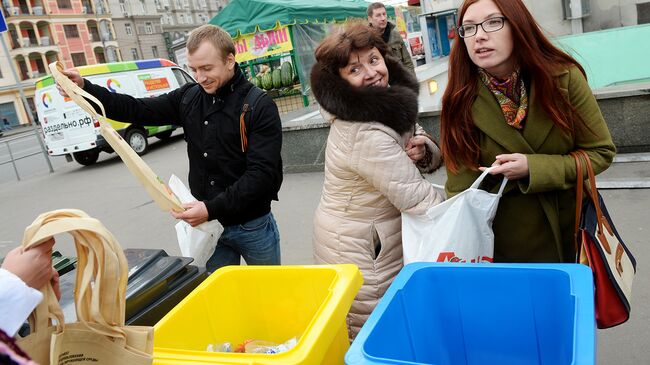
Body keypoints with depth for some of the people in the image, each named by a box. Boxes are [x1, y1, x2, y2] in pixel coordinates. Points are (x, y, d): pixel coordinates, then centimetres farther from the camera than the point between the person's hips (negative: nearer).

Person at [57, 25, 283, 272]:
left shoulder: (260, 106, -14)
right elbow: (138, 110, 7)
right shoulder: (189, 97, 3)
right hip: (210, 224, 4)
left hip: (252, 227, -3)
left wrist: (212, 209, -24)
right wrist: (84, 88, -4)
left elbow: (262, 173, -20)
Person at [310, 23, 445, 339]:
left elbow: (434, 158, 9)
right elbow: (420, 201, -26)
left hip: (378, 241, 9)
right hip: (363, 255, -9)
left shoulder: (387, 106, 2)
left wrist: (423, 150, -15)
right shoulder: (367, 135, -28)